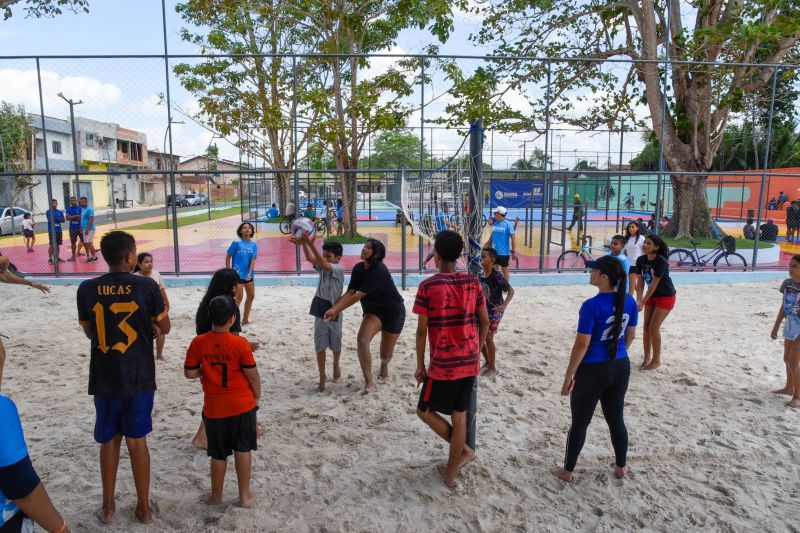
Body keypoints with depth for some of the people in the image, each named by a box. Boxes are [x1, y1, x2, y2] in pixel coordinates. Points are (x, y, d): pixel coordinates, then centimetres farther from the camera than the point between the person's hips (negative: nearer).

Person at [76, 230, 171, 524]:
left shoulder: (86, 289, -4)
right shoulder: (147, 286, -12)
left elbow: (90, 332, 9)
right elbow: (164, 328, -2)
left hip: (104, 378, 2)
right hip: (139, 376, -2)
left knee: (109, 440, 17)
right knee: (137, 440, 10)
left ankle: (108, 507, 28)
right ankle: (144, 507, 22)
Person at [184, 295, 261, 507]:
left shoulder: (198, 343, -10)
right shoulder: (240, 343, -16)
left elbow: (189, 373, -4)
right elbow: (252, 375, -10)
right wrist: (257, 396, 5)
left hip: (214, 408, 2)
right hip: (242, 405, -2)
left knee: (218, 454, 15)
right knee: (243, 450, 13)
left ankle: (216, 496, 30)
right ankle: (245, 495, 22)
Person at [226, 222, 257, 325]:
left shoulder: (254, 244, 1)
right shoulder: (236, 243, -8)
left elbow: (253, 259, -4)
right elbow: (228, 257, -3)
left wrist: (249, 273, -15)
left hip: (248, 275, 5)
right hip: (237, 274, -5)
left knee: (251, 296, 10)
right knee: (239, 297, -6)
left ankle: (245, 319, 24)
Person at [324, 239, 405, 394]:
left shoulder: (379, 271, -28)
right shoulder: (358, 268, -6)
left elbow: (359, 295, -29)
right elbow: (349, 293, -11)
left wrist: (337, 310, -26)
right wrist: (334, 308, -26)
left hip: (393, 311, -5)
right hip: (373, 311, 5)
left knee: (386, 354, 7)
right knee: (362, 339, -25)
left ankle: (384, 365, 47)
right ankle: (369, 383, -22)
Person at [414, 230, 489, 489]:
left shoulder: (427, 286, -11)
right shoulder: (473, 282, 1)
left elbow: (422, 330, -10)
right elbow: (485, 322, 6)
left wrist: (420, 365, 1)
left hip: (442, 364, -5)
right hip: (469, 362, 5)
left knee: (425, 411, 17)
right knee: (459, 416, 14)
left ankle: (464, 450, 18)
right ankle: (450, 474, 24)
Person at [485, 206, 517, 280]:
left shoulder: (508, 224, -12)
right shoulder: (495, 223, 5)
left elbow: (513, 238, -12)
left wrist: (513, 252, -14)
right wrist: (487, 246, 14)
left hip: (504, 252, -5)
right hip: (494, 252, 6)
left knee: (504, 270, 7)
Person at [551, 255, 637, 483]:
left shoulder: (592, 306, -22)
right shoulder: (629, 301, -2)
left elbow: (582, 345, -20)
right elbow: (630, 336, 11)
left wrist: (569, 376, -11)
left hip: (593, 370, -6)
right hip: (620, 368, 6)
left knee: (579, 422, 8)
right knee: (616, 419, 21)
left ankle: (567, 471, 21)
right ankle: (621, 466, 38)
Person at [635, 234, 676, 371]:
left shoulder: (661, 261, -27)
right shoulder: (641, 260, -8)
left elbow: (654, 285, -26)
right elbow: (640, 282, -7)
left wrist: (642, 303, -26)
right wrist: (638, 300, -20)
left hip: (666, 297, -6)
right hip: (652, 296, 6)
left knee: (654, 327, -8)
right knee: (646, 326, 5)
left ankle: (656, 360, 7)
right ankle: (647, 357, 18)